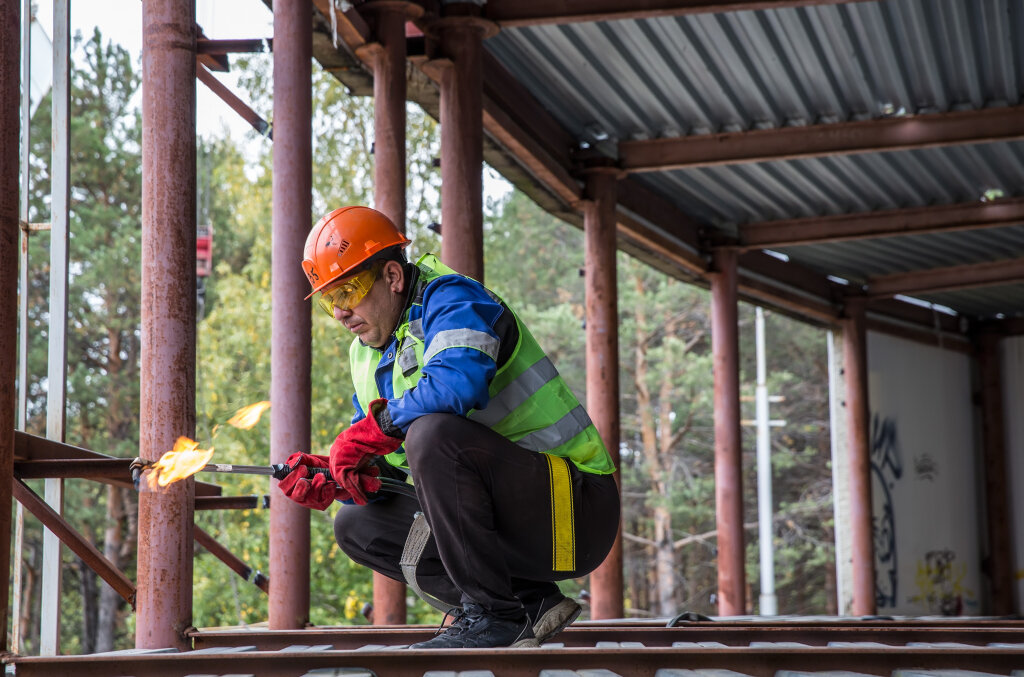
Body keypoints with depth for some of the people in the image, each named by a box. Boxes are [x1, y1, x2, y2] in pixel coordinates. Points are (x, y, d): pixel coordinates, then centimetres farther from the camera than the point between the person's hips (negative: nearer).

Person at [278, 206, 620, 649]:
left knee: (431, 433, -30)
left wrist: (372, 429, -22)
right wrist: (331, 482, -6)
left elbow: (457, 383, -34)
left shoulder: (451, 298, -11)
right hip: (512, 526, 10)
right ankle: (531, 602, 0)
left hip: (572, 508, -10)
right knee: (356, 526, 10)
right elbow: (381, 475, 16)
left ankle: (492, 613, -19)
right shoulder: (368, 355, 16)